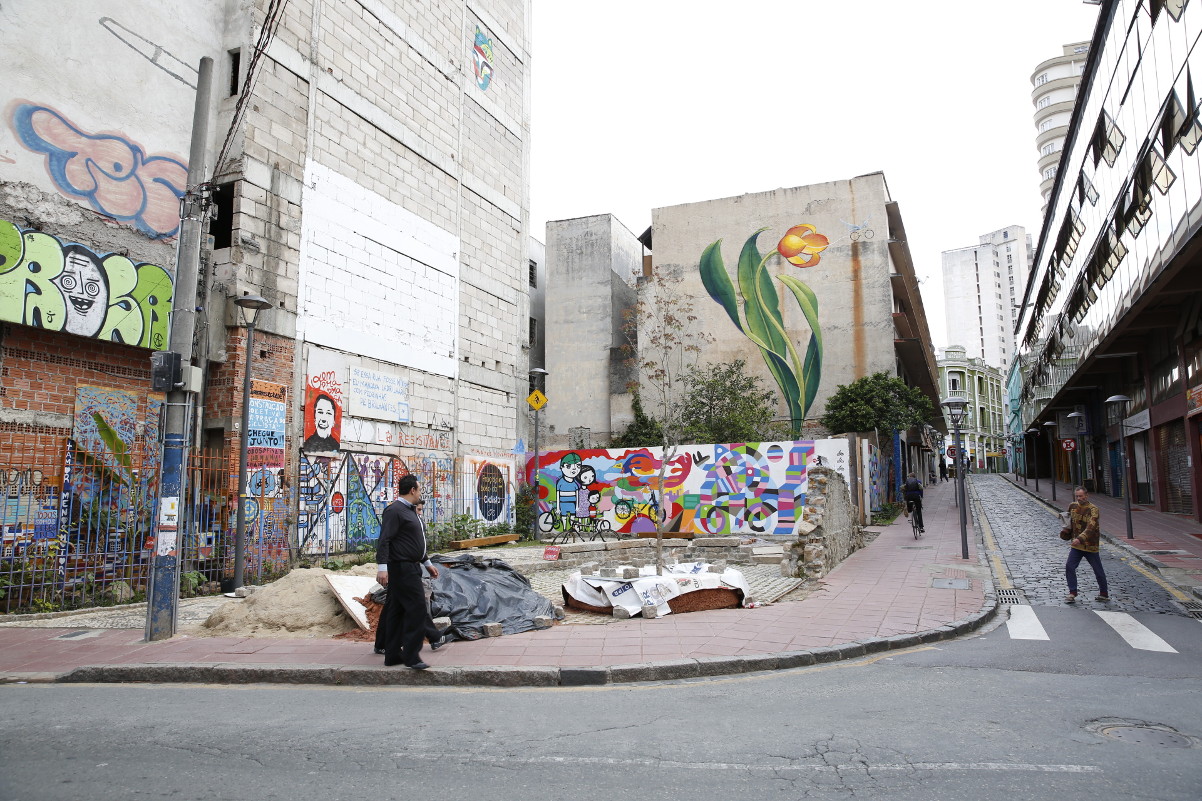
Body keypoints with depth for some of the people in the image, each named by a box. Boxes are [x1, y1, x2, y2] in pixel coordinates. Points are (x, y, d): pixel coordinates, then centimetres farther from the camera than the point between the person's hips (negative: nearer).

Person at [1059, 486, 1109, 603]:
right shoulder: (1072, 506, 4)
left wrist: (1080, 539, -41)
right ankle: (1072, 593, 2)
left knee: (1098, 571, 8)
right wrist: (1067, 530, 4)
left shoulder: (1093, 510, -16)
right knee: (1069, 567, -6)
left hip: (1090, 546, -5)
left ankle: (1104, 594, 26)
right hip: (1076, 545, 5)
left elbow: (1091, 527, -29)